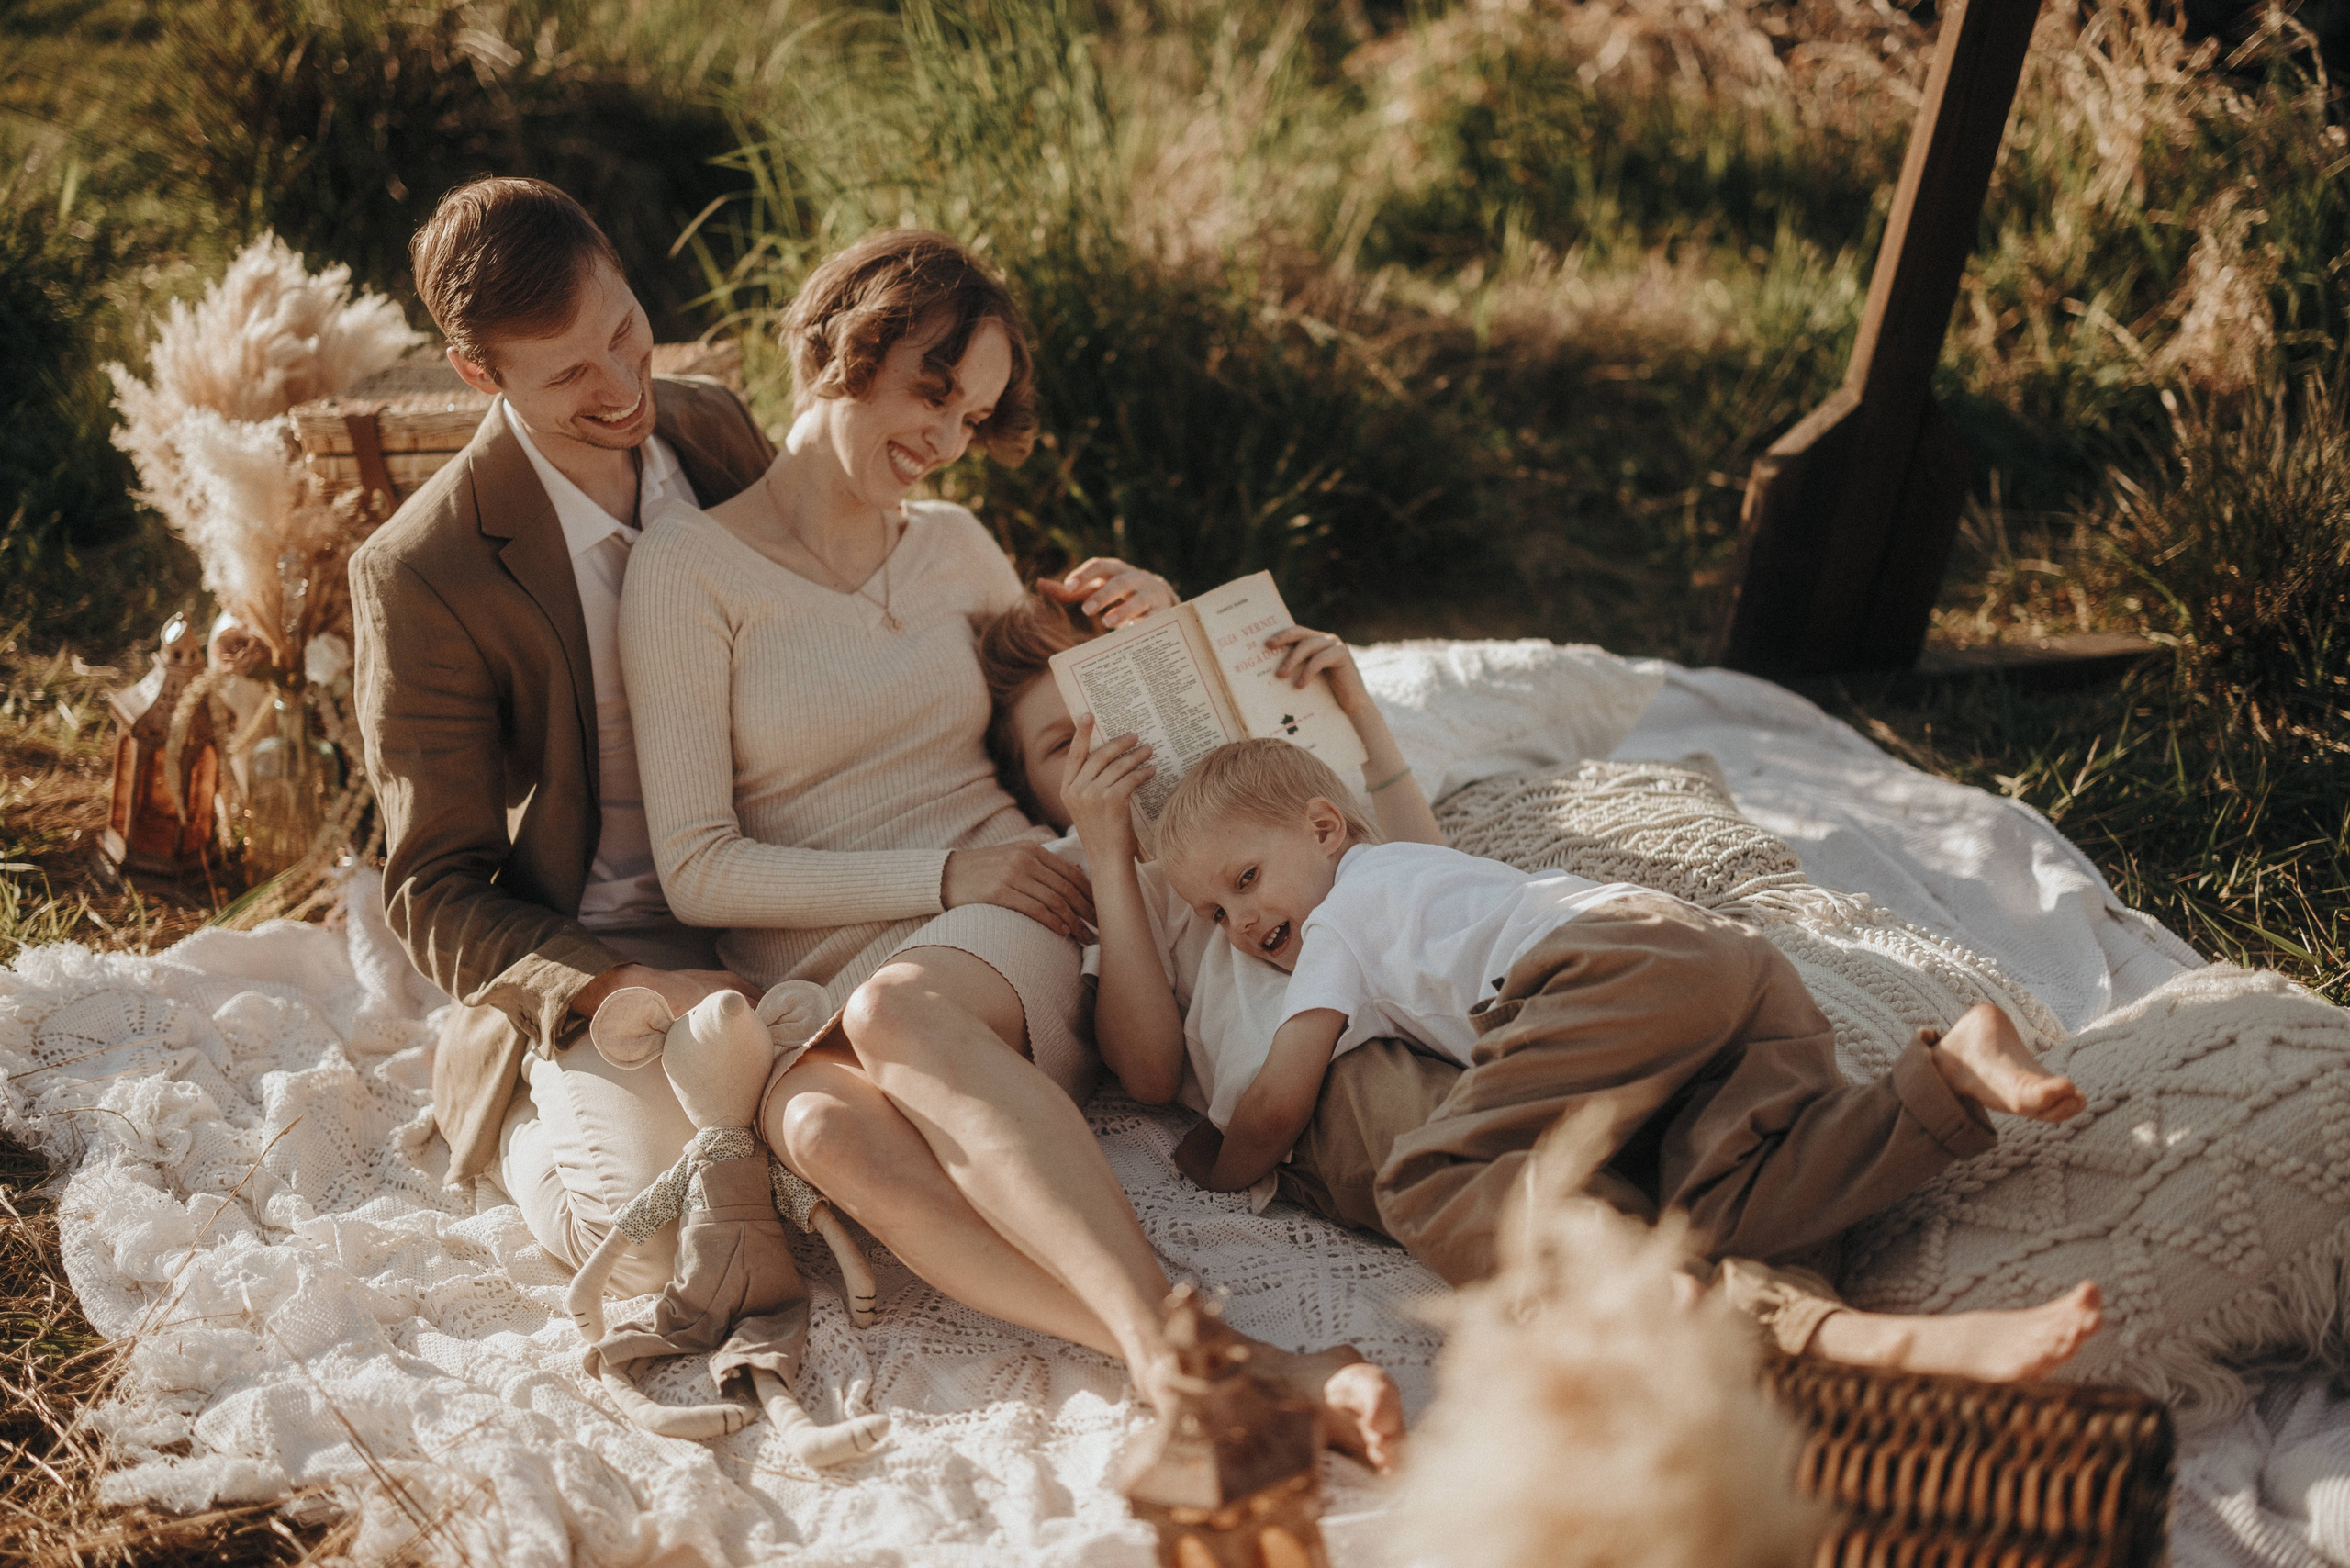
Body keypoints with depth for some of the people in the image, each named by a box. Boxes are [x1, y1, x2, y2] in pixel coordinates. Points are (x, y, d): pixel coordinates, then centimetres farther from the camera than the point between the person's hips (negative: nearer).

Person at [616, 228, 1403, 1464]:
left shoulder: (955, 546, 16)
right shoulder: (688, 563, 3)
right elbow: (697, 871, -3)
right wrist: (943, 875, -11)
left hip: (1007, 945, 2)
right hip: (808, 979, -2)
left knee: (899, 1011, -36)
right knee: (828, 1129, -38)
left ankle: (1168, 1349, -56)